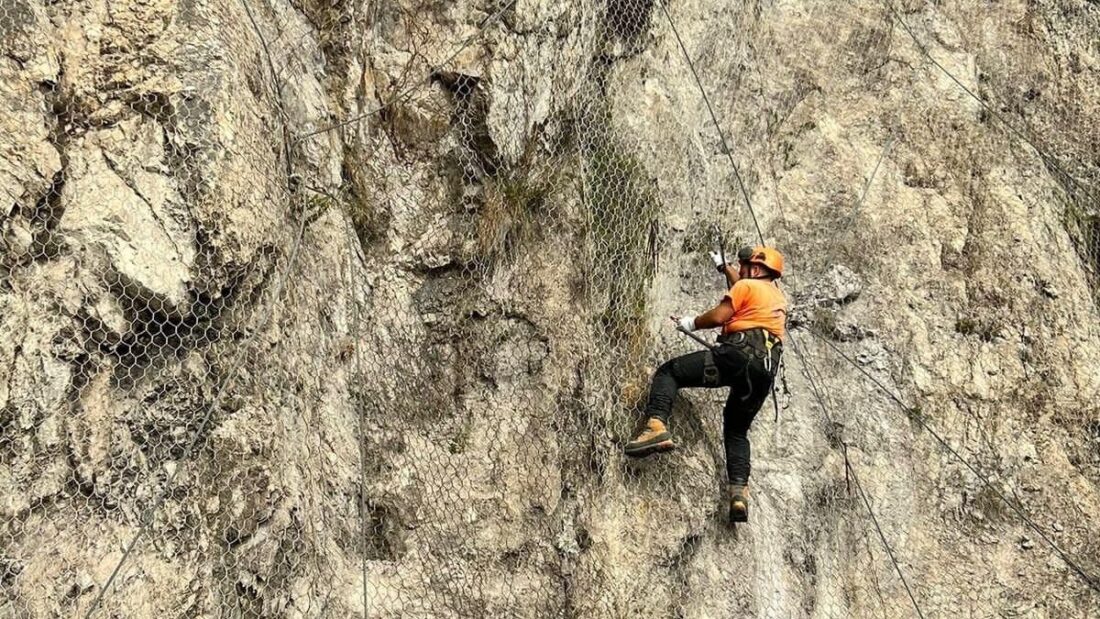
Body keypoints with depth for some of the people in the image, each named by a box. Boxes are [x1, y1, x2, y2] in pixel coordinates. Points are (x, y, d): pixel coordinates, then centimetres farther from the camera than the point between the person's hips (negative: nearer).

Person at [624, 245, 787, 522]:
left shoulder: (747, 285, 8)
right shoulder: (778, 296, 33)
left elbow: (718, 316, -3)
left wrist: (692, 323, 14)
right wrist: (724, 267, 63)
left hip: (739, 353, -7)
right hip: (767, 369, 7)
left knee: (669, 372, -1)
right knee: (737, 431, 19)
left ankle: (657, 426, -26)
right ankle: (739, 492, 0)